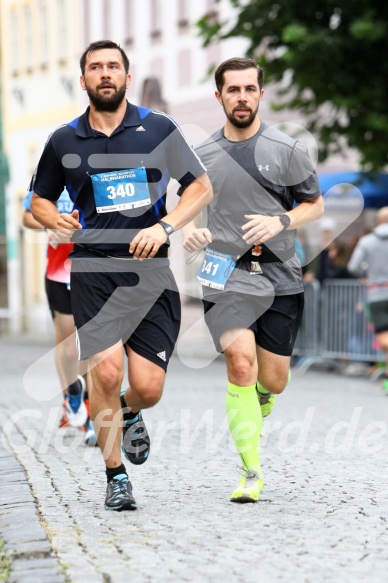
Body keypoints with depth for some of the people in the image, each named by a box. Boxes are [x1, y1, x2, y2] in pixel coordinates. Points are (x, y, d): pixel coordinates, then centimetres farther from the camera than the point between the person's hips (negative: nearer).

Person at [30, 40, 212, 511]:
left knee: (148, 388, -6)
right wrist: (55, 220, -3)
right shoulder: (63, 141, 7)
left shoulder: (159, 129, 5)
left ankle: (129, 415, 33)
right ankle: (116, 477, 1)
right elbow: (38, 200, 20)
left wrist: (163, 227, -6)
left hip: (149, 269, 0)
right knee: (106, 371, -17)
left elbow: (201, 188, 9)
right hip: (93, 267, 0)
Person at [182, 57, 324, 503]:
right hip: (226, 276, 0)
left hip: (280, 279, 0)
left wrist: (281, 222, -11)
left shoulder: (286, 150, 1)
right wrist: (189, 230, -2)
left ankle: (251, 426, 42)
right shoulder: (203, 156, 6)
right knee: (241, 362, -21)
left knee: (273, 381, 4)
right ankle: (251, 473, -16)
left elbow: (315, 204, 8)